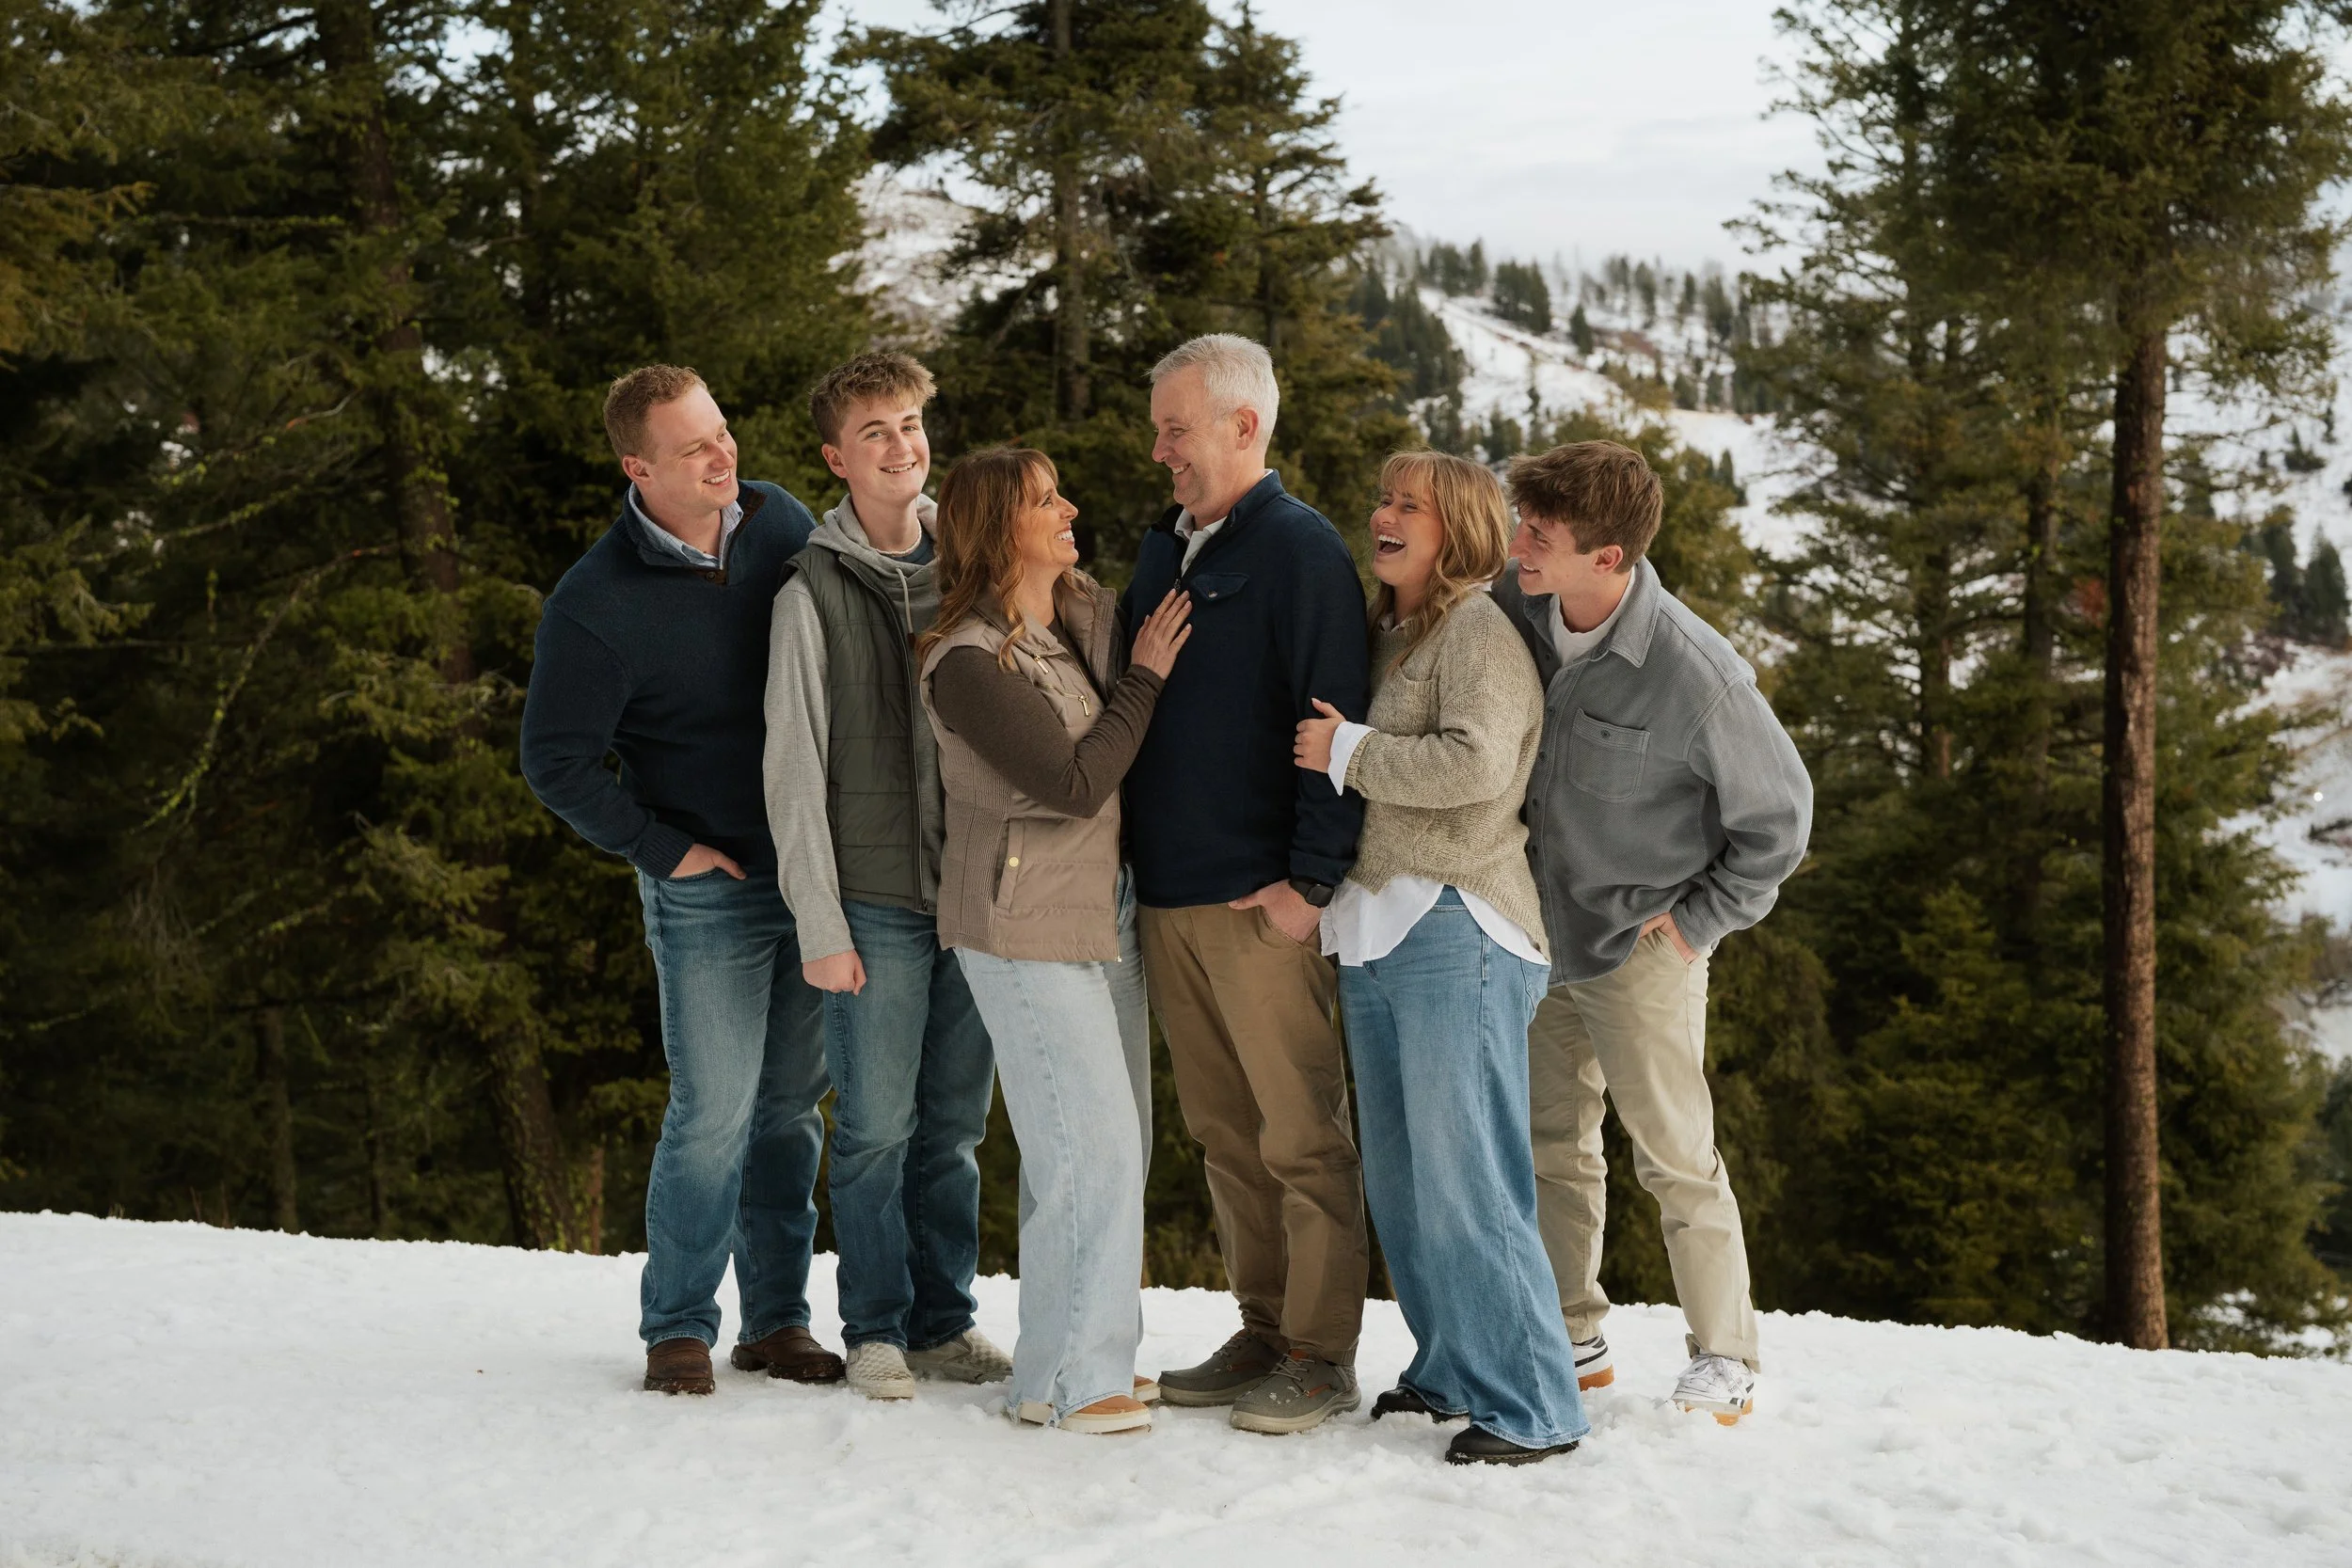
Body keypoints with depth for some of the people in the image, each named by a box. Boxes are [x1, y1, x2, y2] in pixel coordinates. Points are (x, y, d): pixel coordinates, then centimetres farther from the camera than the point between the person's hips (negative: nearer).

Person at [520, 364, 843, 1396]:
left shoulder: (780, 521, 1)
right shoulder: (596, 604, -15)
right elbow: (555, 761, -8)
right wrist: (665, 850, -9)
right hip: (711, 889, -5)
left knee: (793, 1107, 10)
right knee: (715, 1112, -7)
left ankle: (777, 1320, 20)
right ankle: (677, 1326, 9)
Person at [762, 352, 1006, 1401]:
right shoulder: (817, 590, -4)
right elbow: (794, 770, -5)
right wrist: (820, 924, -9)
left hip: (979, 891, 4)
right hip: (877, 897, -4)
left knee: (955, 1124, 10)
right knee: (876, 1125, 0)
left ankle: (943, 1322, 20)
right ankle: (876, 1331, 13)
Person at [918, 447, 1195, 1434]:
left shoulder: (1094, 616, 7)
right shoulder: (968, 663, -17)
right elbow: (1075, 783, -19)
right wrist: (1144, 678, -13)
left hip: (1107, 915, 8)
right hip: (1028, 929, -8)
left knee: (1115, 1141, 12)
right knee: (1089, 1147, -9)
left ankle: (1089, 1353, 23)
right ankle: (1062, 1380, 1)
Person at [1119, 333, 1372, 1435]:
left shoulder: (1299, 549, -8)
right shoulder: (1164, 549, 17)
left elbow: (1334, 722, -13)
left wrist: (1312, 880, -17)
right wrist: (1132, 858, 16)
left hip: (1261, 899, -8)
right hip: (1167, 896, 8)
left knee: (1303, 1133, -2)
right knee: (1223, 1133, 12)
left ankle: (1322, 1356, 5)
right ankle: (1263, 1331, 21)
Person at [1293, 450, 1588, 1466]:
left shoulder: (1479, 628, -7)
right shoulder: (1388, 635, 20)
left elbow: (1474, 763, -21)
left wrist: (1347, 752, -13)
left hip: (1457, 930, -9)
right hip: (1377, 929, 10)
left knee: (1464, 1178, -9)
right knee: (1400, 1180, 13)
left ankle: (1533, 1406, -2)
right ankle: (1452, 1371, 24)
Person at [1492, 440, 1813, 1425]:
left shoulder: (1695, 674, -26)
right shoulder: (1515, 609, -9)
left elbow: (1778, 813, -12)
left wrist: (1698, 919, -8)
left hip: (1640, 946, -6)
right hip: (1539, 931, 6)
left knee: (1674, 1156, 1)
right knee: (1552, 1144, 15)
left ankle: (1724, 1358, 15)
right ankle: (1570, 1338, 28)